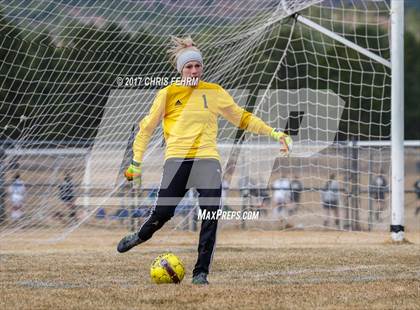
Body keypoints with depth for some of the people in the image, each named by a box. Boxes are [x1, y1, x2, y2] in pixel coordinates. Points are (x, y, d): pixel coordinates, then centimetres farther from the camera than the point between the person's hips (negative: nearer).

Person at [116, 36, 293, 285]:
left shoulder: (215, 93, 10)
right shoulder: (168, 94, 4)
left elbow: (243, 118, 20)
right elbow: (147, 127, 10)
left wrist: (274, 133, 15)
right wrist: (136, 162, 7)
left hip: (207, 159, 1)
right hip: (177, 159, -1)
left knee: (211, 215, -13)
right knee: (162, 213, -3)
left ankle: (201, 272, -6)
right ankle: (140, 237, 32)